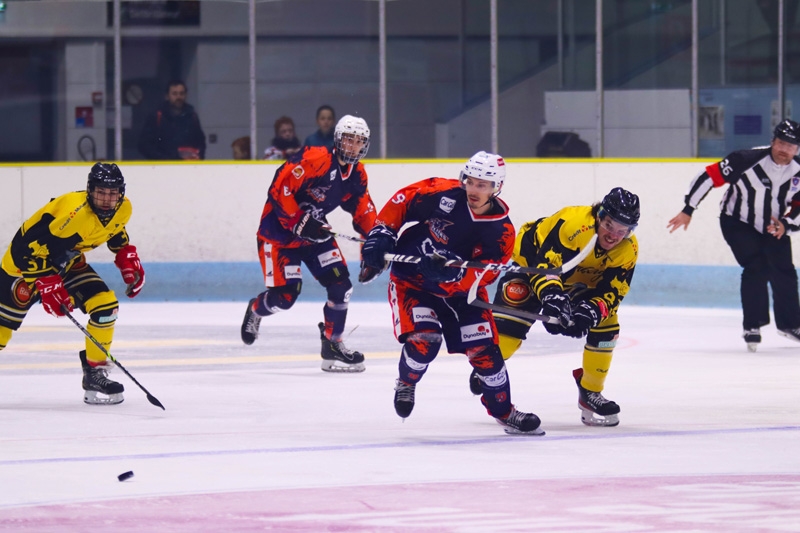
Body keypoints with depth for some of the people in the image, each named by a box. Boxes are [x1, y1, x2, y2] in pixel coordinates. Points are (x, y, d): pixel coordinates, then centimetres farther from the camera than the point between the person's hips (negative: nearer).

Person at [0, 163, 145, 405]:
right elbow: (33, 248, -34)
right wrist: (48, 285, -36)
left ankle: (95, 373, 1)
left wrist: (129, 262, 7)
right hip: (26, 261, -7)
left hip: (68, 261, 7)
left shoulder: (123, 209, -10)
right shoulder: (74, 212, -36)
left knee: (106, 304, -9)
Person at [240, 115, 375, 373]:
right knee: (285, 293, -12)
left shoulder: (357, 174, 2)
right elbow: (279, 188, -27)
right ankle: (256, 310, 24)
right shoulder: (314, 159, -24)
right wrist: (299, 221, -30)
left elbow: (363, 209, 11)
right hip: (279, 228, -7)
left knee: (340, 283, -5)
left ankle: (333, 344, 9)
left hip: (314, 229, 7)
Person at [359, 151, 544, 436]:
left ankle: (504, 411, 18)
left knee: (483, 348, -3)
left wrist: (453, 274, -40)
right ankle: (406, 383, 11)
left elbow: (482, 275, -23)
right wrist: (381, 232, -13)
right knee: (424, 340, -23)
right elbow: (401, 201, -5)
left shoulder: (502, 231, -15)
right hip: (410, 279, -2)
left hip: (458, 288, 2)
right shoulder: (442, 193, -19)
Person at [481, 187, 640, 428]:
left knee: (605, 324, -11)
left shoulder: (628, 250, -21)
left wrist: (592, 311, -42)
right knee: (511, 314, -24)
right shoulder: (573, 222, -39)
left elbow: (611, 291, -21)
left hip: (581, 280, 5)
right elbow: (543, 264, -43)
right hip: (531, 258, -5)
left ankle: (590, 392, 5)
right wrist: (552, 296, -60)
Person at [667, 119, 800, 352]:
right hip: (737, 223, -5)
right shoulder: (747, 160, -28)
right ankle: (752, 327, -10)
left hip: (773, 227, 5)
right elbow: (709, 176, -24)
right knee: (756, 267, -20)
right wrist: (687, 210, -23)